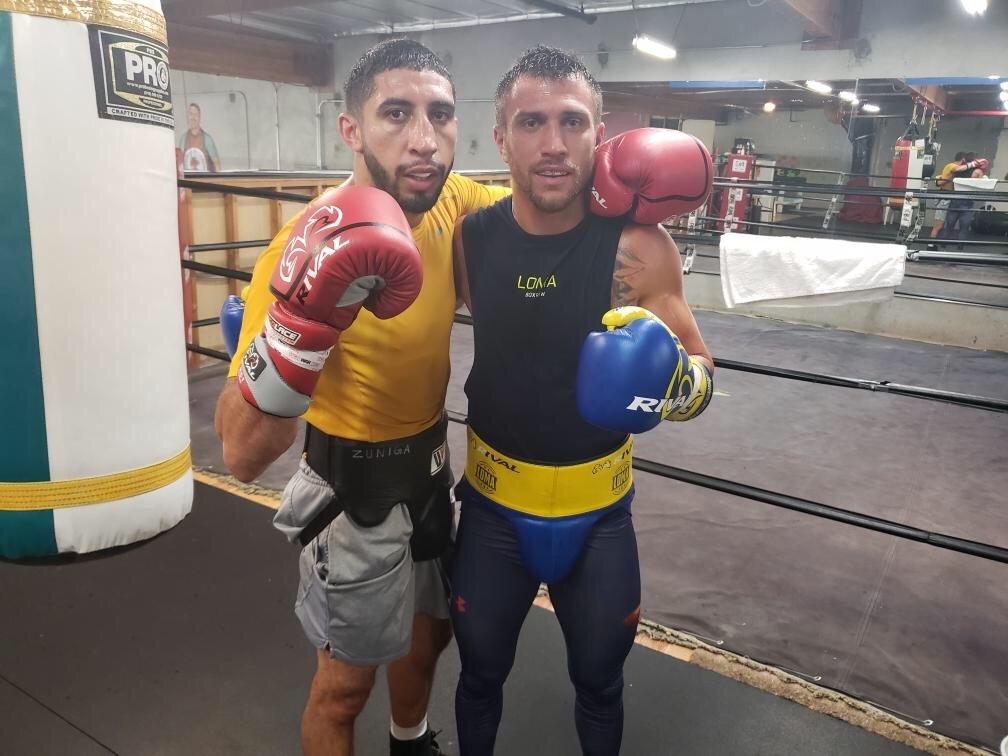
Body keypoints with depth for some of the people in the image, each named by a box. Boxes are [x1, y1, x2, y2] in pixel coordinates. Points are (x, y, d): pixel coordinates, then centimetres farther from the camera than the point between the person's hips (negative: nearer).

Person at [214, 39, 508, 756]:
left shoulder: (458, 205, -13)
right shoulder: (312, 244, -30)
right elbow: (244, 453, -32)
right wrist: (304, 316, -49)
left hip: (432, 466, 6)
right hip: (354, 487, -6)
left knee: (430, 630, 28)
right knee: (347, 680, 14)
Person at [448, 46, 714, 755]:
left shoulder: (637, 243, -18)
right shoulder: (470, 236, -12)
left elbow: (701, 371, -11)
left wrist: (674, 381, -34)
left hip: (599, 511, -1)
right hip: (492, 501, 2)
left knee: (599, 684, 22)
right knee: (480, 675, 22)